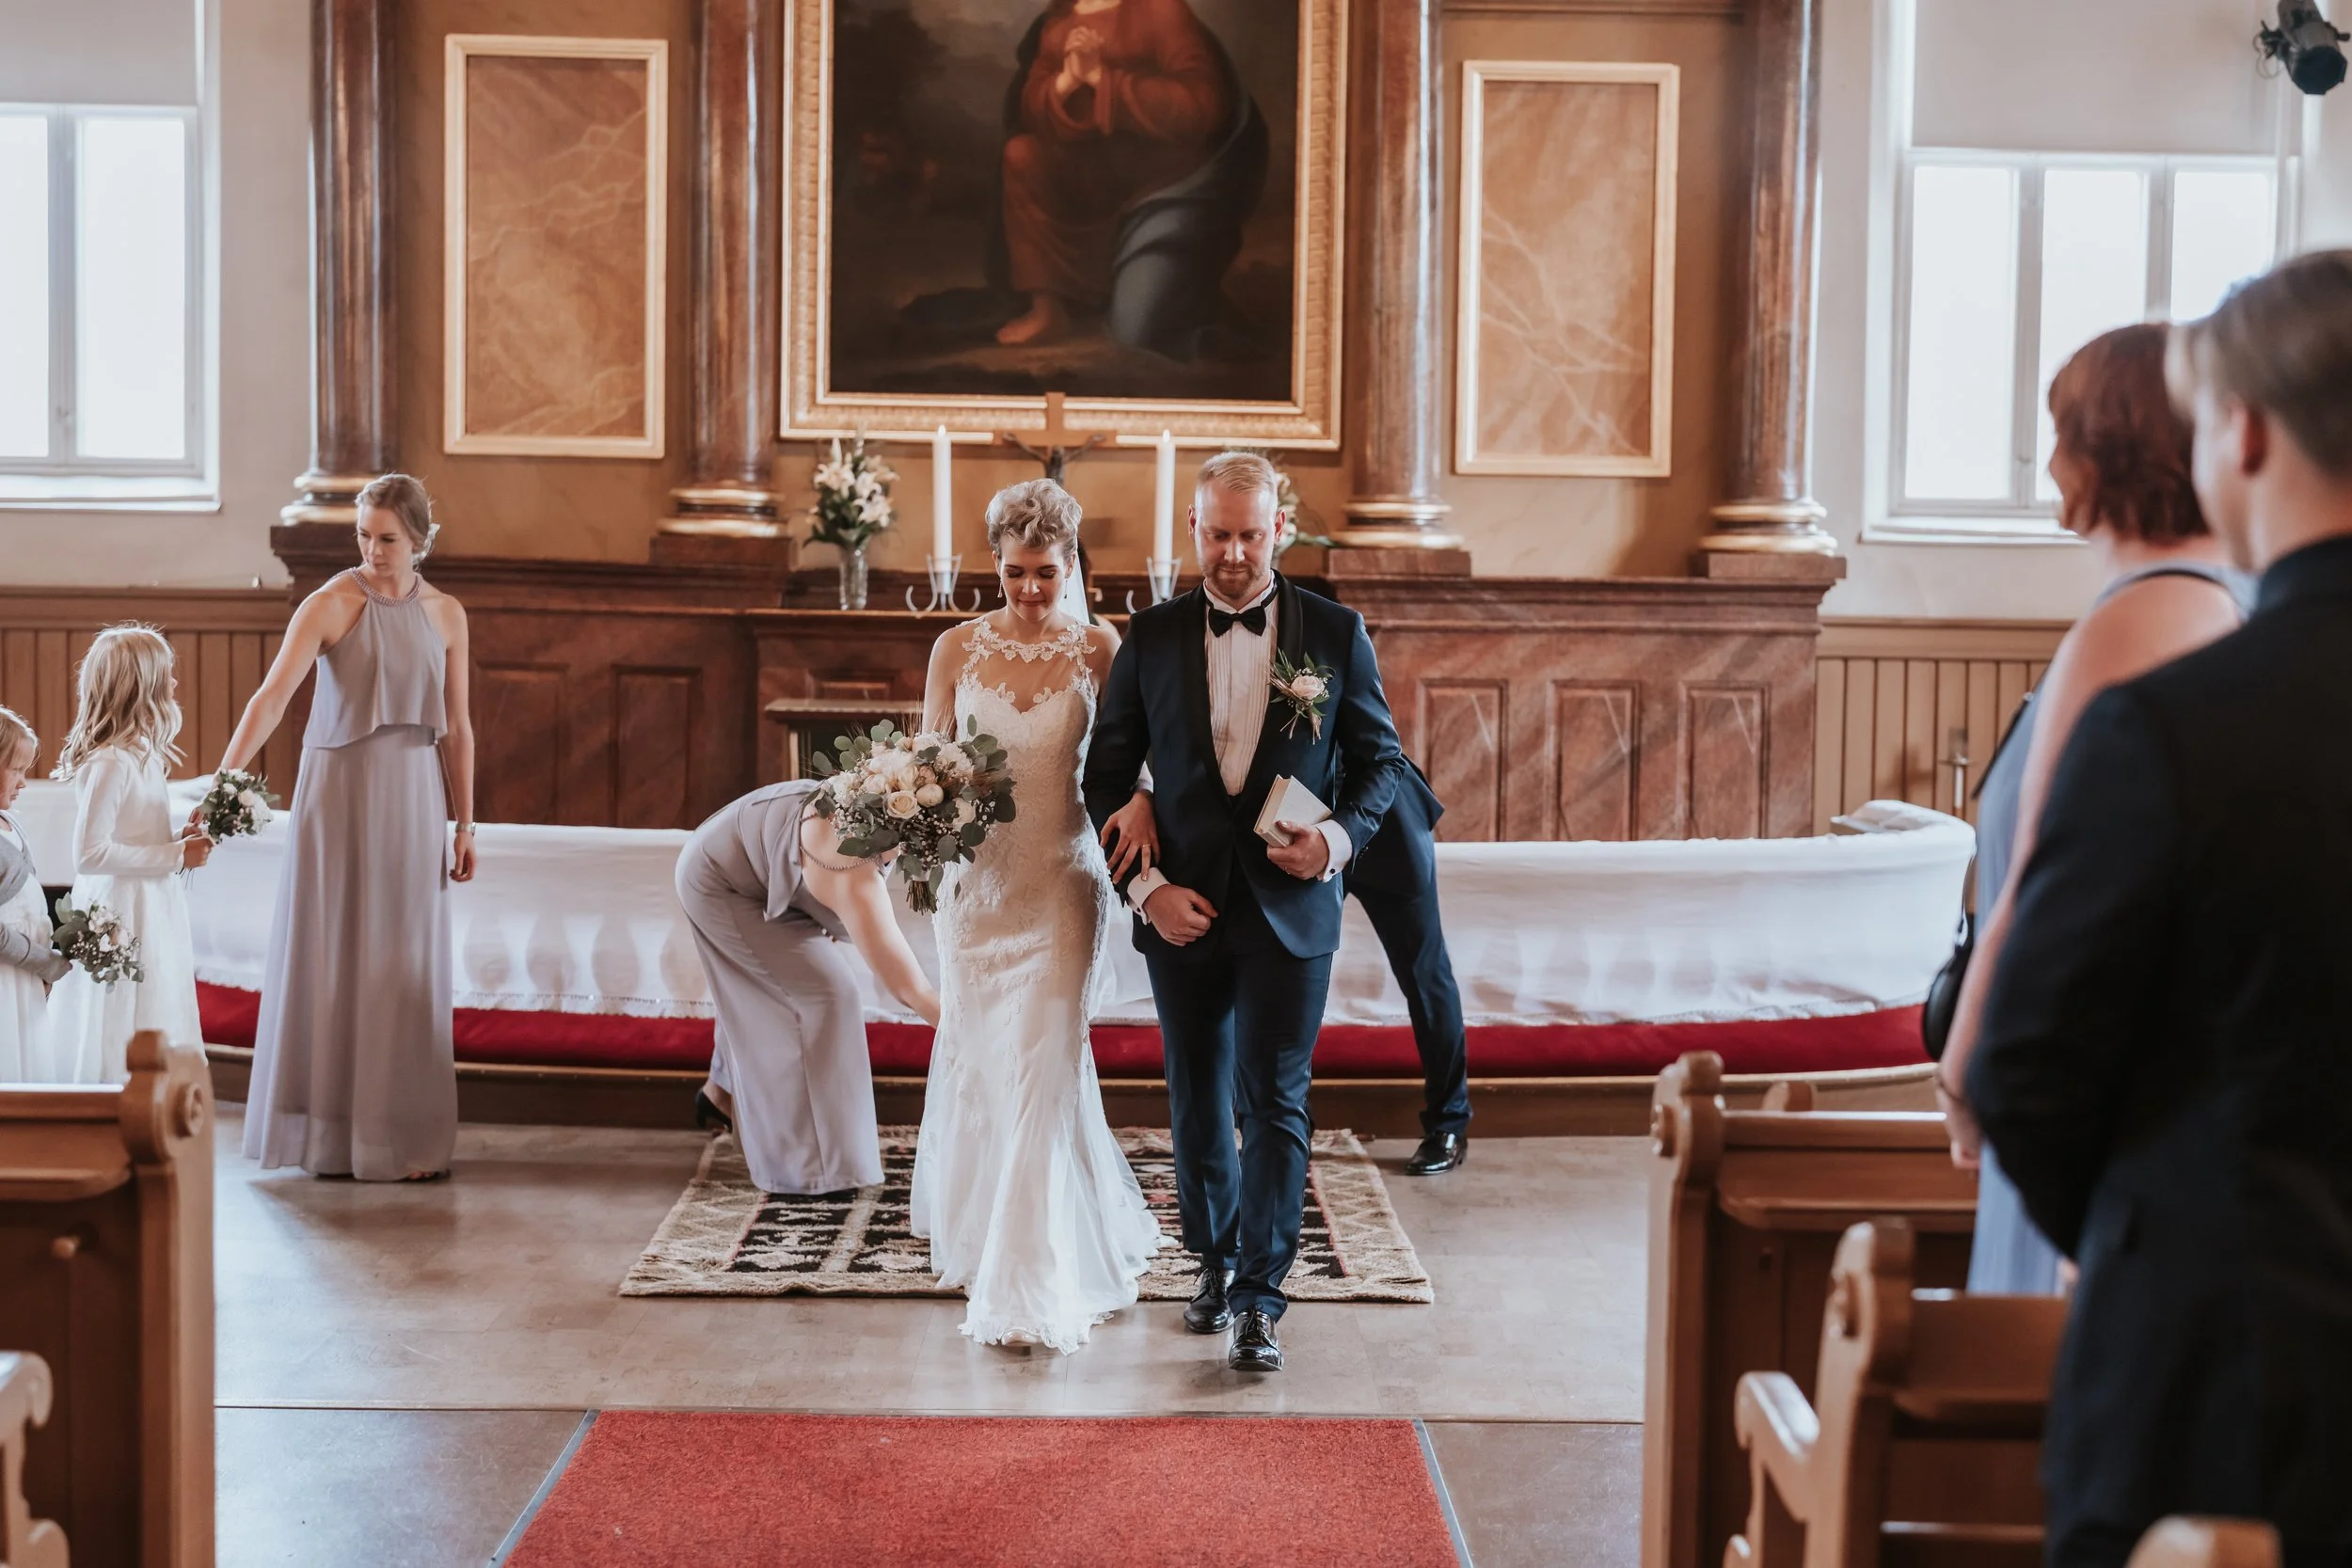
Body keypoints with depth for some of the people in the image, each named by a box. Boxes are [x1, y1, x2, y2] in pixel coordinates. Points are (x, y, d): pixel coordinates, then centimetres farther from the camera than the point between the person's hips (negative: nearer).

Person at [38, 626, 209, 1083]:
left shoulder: (143, 754, 10)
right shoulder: (110, 763, -19)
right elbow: (90, 853, -23)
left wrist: (181, 839, 5)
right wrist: (174, 856, -19)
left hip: (154, 907, 9)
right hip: (123, 913, -9)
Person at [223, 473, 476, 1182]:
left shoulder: (446, 615, 5)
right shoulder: (331, 605, -8)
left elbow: (456, 728, 8)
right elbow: (272, 697, -18)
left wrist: (464, 824, 6)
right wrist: (222, 782, -29)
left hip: (412, 799, 3)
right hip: (337, 792, -3)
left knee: (406, 967, 5)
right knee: (328, 960, 2)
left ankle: (401, 1136, 13)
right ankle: (329, 1131, 12)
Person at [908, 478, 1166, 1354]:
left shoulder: (1098, 651, -2)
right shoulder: (957, 649, 2)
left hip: (1063, 879, -2)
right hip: (977, 877, 2)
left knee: (1043, 1065, -7)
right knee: (973, 1056, 13)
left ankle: (1033, 1279, -1)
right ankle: (973, 1222, 39)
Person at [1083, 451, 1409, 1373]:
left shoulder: (1336, 634, 0)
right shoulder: (1151, 638, 2)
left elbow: (1381, 759, 6)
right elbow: (1107, 773, 4)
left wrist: (1340, 836, -13)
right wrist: (1146, 885, -7)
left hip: (1290, 908, -2)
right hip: (1182, 909, 2)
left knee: (1275, 1101, -4)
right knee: (1198, 1102, 13)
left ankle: (1259, 1300, 0)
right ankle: (1215, 1262, 31)